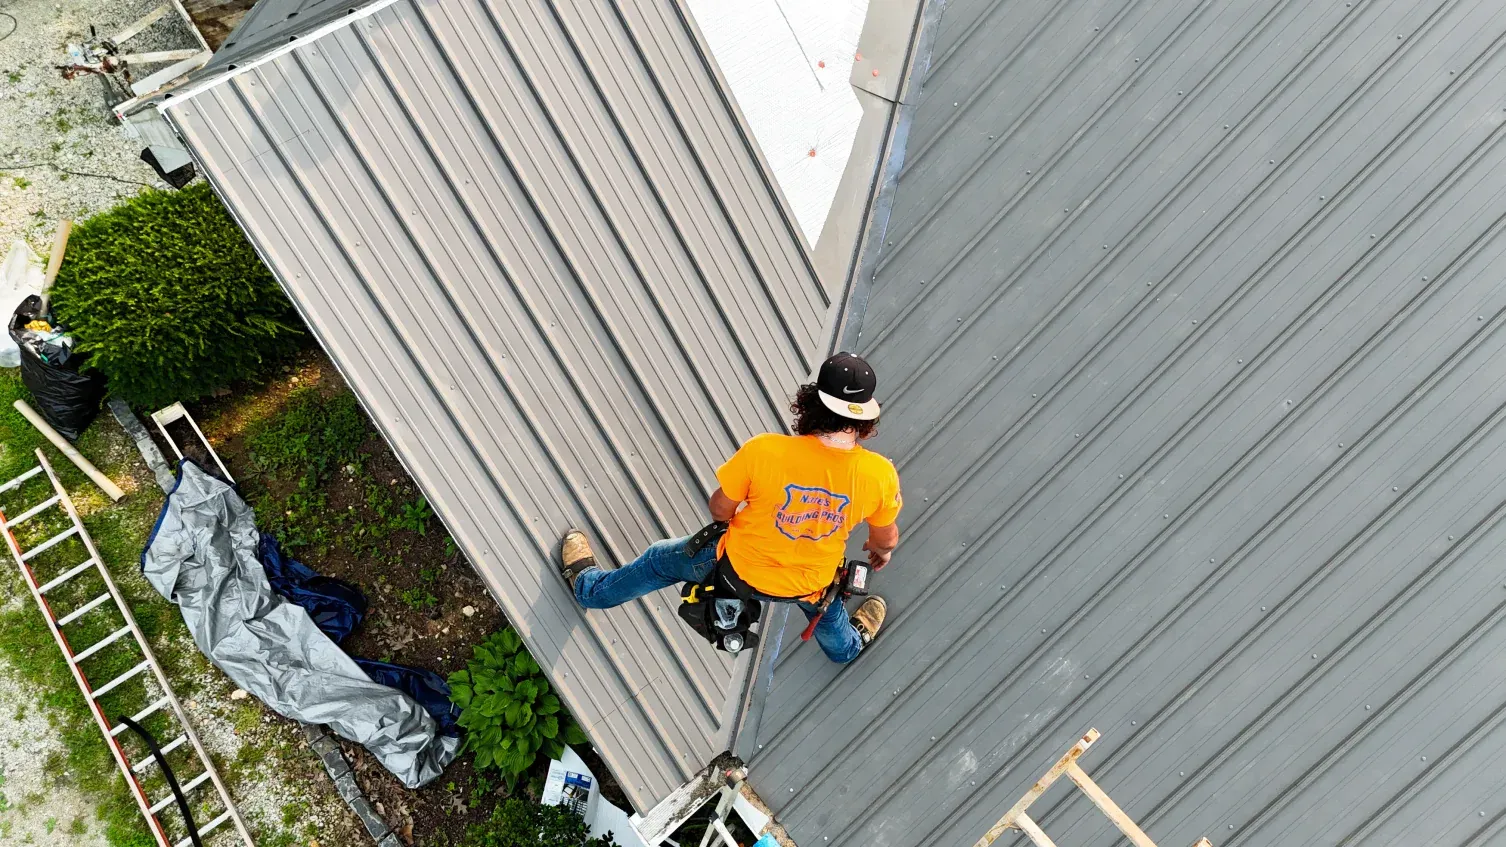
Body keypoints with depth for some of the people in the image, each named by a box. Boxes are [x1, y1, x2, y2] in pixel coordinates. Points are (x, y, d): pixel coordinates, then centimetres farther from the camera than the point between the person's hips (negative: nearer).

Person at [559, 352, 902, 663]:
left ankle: (589, 587, 54)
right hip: (807, 585, 2)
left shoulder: (764, 451, -32)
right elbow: (887, 538, -4)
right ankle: (850, 643, 76)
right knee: (825, 605, 42)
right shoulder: (879, 474, -25)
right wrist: (881, 550, 22)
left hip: (741, 567, -2)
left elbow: (720, 510, -14)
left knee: (660, 560, 27)